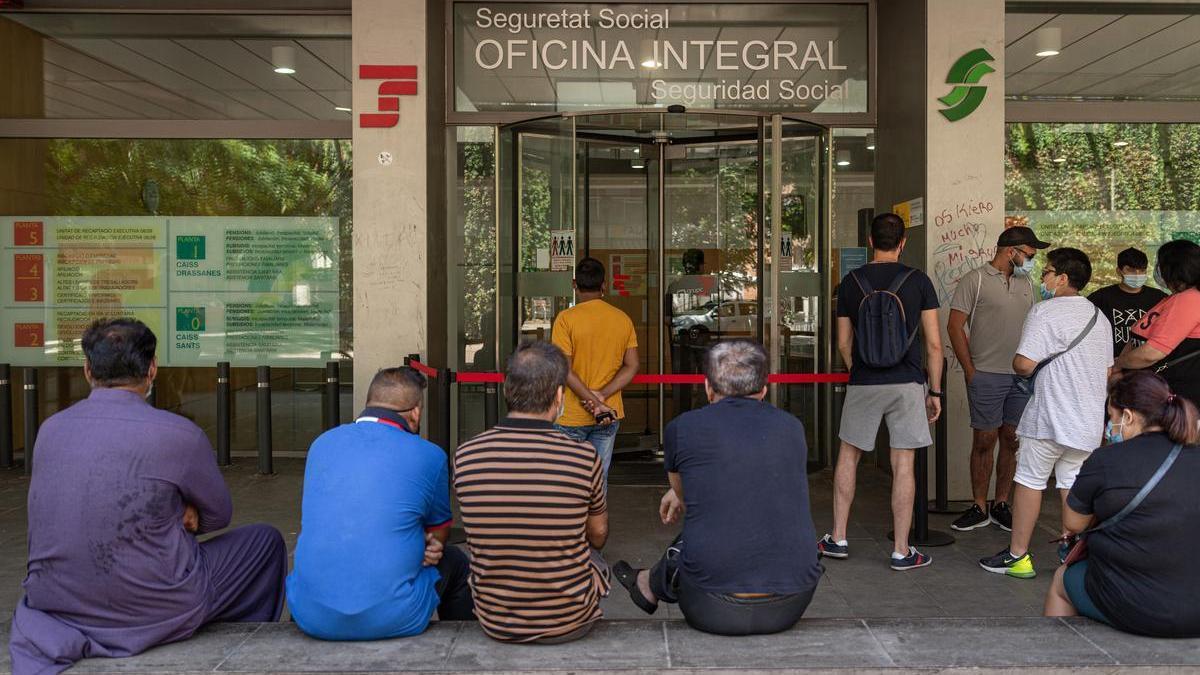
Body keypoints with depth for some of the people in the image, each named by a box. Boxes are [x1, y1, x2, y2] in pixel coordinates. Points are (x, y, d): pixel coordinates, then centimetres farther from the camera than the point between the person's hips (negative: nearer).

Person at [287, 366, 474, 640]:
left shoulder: (321, 444, 9)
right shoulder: (429, 455, -3)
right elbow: (440, 535, 14)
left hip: (311, 617, 4)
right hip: (393, 619, -4)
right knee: (453, 561, 24)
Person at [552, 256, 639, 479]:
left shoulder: (566, 318, -11)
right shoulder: (623, 319, 3)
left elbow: (565, 370, -17)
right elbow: (632, 366, 0)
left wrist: (594, 403, -15)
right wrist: (601, 396, -9)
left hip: (572, 416, -4)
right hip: (610, 416, 4)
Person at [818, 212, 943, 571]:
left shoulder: (851, 282, 2)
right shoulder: (918, 281, -2)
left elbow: (844, 344, 8)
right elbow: (934, 344, -2)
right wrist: (935, 391, 7)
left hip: (863, 383, 1)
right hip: (907, 383, -1)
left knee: (848, 456, 16)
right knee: (903, 465, 3)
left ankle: (838, 539, 19)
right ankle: (902, 552, 9)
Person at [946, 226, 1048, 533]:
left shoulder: (1026, 284, 14)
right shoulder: (975, 280, -4)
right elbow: (955, 326, -6)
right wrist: (970, 370, -9)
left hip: (1021, 377, 5)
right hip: (987, 376, -5)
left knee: (1011, 440, 7)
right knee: (984, 441, -1)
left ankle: (1001, 505, 16)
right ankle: (979, 508, 9)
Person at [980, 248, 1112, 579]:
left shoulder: (1045, 311, -11)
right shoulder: (1100, 317, 13)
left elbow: (1024, 364, -18)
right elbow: (1109, 372, 19)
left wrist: (1017, 365, 3)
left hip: (1049, 417, -7)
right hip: (1089, 421, 7)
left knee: (1029, 480, 3)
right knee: (1072, 483, 12)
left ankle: (1018, 556, 8)